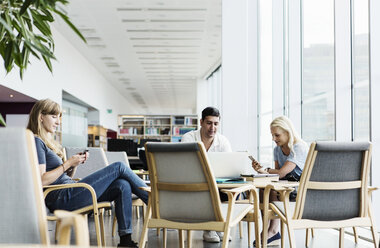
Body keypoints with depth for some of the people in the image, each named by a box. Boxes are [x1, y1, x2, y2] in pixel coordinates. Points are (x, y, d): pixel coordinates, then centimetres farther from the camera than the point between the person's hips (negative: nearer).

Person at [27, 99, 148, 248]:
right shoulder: (37, 142, -6)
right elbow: (41, 181, -17)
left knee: (123, 186, -10)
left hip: (69, 193, 9)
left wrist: (74, 164, 4)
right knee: (119, 167, -10)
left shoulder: (49, 142, 24)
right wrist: (67, 164, -13)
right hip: (63, 199, -9)